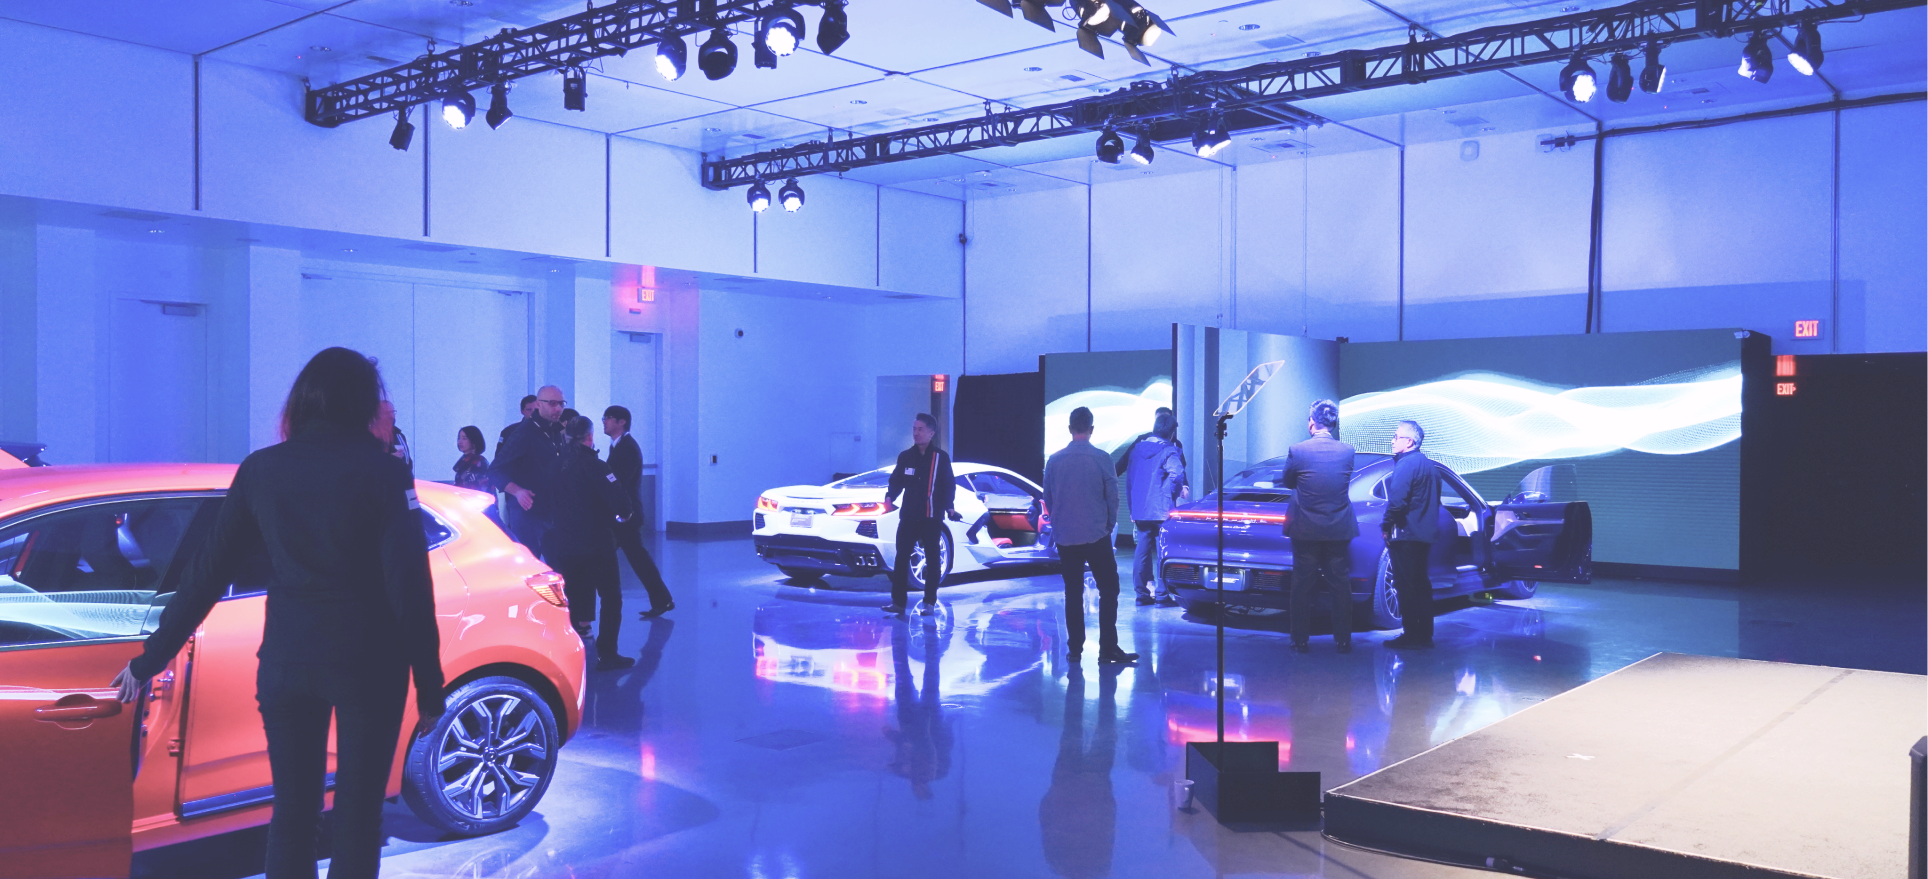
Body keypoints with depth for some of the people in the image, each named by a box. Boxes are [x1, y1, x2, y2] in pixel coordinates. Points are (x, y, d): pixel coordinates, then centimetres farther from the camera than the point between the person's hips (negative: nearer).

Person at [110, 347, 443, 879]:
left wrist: (150, 659, 13)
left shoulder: (260, 470, 1)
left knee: (292, 813, 16)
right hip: (368, 664, -3)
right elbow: (409, 588, -11)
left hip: (286, 661, 3)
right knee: (357, 814, 8)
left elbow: (207, 574, 3)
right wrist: (429, 687, -5)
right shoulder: (382, 472, -9)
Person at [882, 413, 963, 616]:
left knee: (933, 560, 3)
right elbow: (896, 481, 10)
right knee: (901, 558, -1)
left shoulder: (941, 458, -1)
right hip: (908, 516, 2)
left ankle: (929, 603, 12)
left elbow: (949, 485, -2)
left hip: (932, 518, -2)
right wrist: (890, 497, -8)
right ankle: (898, 601, 4)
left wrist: (948, 507, -14)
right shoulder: (905, 457, 7)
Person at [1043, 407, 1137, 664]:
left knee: (1072, 593, 10)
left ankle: (1075, 647, 12)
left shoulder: (1054, 460, 1)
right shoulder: (1101, 458, -8)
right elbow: (1113, 496, -3)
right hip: (1096, 536, -3)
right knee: (1108, 590, 2)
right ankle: (1108, 648, -4)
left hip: (1065, 537, 3)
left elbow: (1047, 497, 8)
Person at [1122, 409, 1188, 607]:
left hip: (1139, 510, 6)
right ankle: (1162, 594, 1)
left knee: (1142, 550, 10)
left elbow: (1128, 479, 15)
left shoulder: (1137, 447, 12)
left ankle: (1141, 592, 11)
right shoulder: (1169, 451, -8)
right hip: (1161, 510, -6)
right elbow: (1177, 475, -24)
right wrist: (1175, 493, -4)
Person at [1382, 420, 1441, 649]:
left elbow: (1397, 501, -23)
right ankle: (1424, 634, 19)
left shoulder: (1406, 464, -15)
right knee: (1421, 585, 14)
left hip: (1406, 535, -10)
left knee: (1406, 587, -4)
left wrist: (1386, 525, -13)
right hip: (1424, 534, 10)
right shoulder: (1428, 465, 16)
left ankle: (1412, 635, -2)